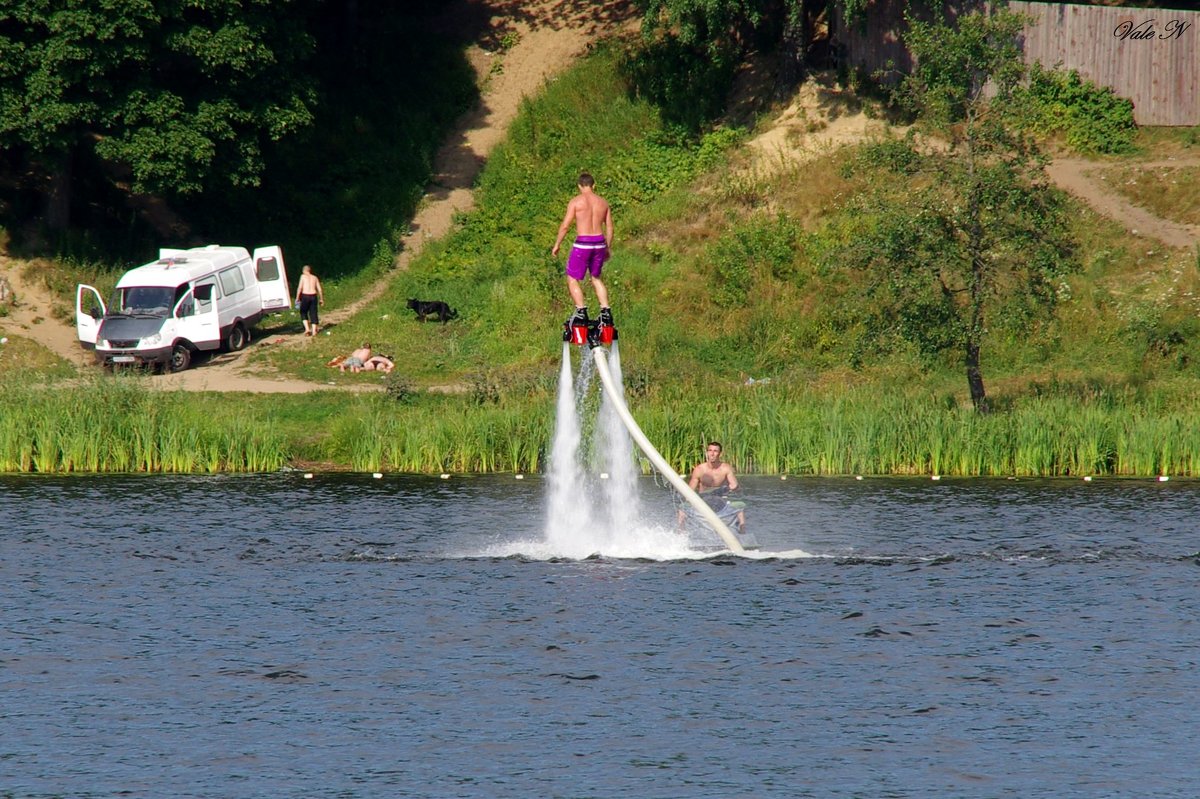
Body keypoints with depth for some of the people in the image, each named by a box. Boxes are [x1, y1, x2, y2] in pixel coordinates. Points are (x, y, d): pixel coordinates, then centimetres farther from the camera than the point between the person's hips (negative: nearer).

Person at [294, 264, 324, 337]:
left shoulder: (303, 276, 3)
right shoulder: (315, 278, 13)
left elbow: (300, 288, -5)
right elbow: (319, 289, 10)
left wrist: (297, 298, 0)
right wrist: (321, 299, 17)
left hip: (305, 295, -3)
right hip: (313, 296, 3)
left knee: (303, 312, 11)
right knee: (313, 313, 8)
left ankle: (307, 328, -2)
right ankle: (314, 331, 5)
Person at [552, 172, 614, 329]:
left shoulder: (576, 201, -5)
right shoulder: (603, 202, 9)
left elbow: (565, 225, -8)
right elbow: (609, 228, 12)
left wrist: (557, 245, 3)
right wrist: (607, 249, 24)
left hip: (582, 243, -5)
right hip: (599, 242, 5)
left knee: (572, 279, 6)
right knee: (596, 278, 22)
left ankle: (581, 311, -8)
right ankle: (606, 311, 12)